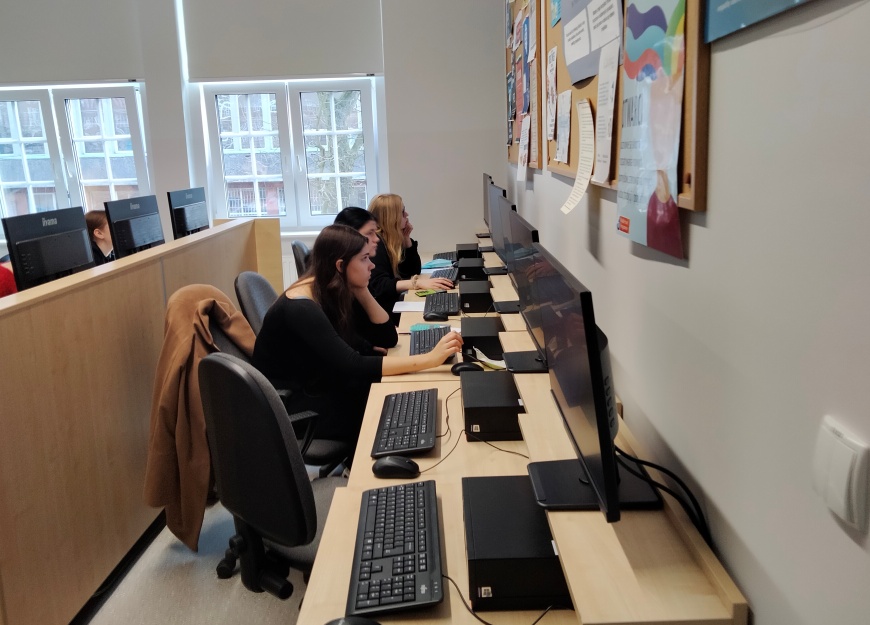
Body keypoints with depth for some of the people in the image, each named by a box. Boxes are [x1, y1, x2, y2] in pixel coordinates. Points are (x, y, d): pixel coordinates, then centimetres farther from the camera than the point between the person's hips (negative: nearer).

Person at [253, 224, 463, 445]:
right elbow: (355, 367, -35)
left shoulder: (334, 292, -2)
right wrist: (429, 359, -38)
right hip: (285, 407, -8)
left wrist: (362, 292, -11)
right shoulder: (302, 308, -27)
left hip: (315, 387, 8)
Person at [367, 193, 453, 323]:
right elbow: (379, 285, -30)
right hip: (380, 311, -8)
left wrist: (406, 238, 1)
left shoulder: (393, 238, 8)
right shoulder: (375, 242, -18)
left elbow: (414, 271, 12)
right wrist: (417, 282, -37)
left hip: (393, 302, 9)